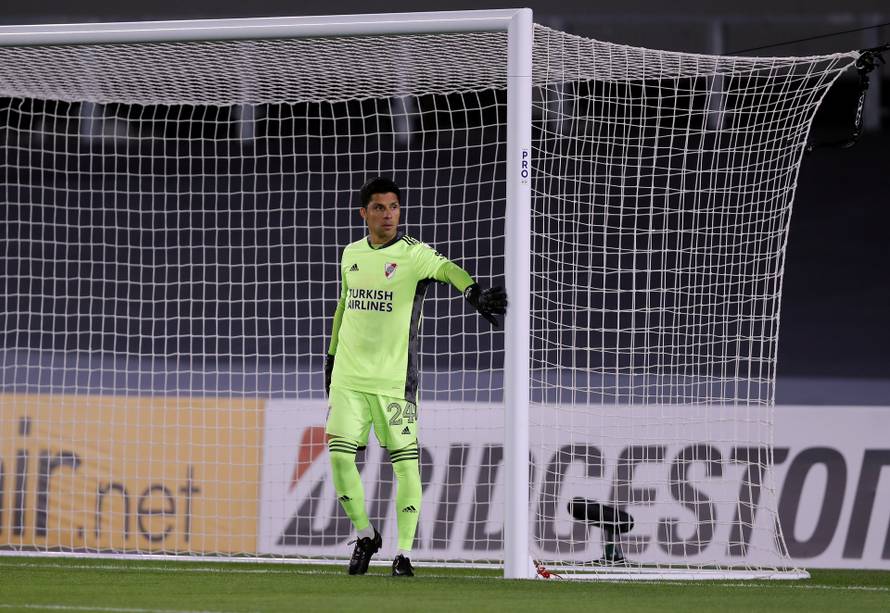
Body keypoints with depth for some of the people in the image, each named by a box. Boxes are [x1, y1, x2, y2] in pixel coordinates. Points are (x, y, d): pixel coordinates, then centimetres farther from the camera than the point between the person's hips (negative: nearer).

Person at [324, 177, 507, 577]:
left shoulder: (413, 254, -7)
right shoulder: (351, 254, 9)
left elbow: (444, 268, -28)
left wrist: (472, 291, -49)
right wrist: (331, 355, 23)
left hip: (394, 379, -4)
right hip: (348, 378, 4)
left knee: (405, 462, -7)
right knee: (339, 455, -4)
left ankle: (404, 552, 1)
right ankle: (365, 535, 16)